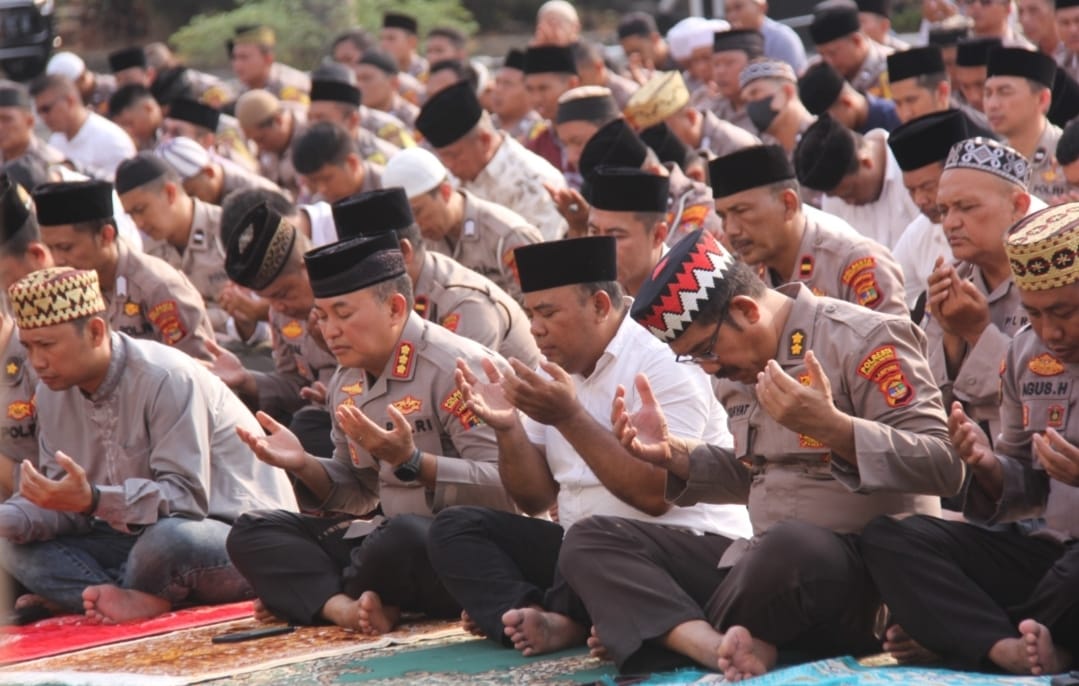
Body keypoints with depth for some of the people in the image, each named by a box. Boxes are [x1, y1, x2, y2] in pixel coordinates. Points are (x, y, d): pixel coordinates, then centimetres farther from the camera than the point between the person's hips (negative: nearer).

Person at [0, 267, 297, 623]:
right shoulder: (53, 392, 4)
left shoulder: (167, 379, -21)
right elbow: (68, 503, 4)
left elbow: (187, 496, -27)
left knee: (168, 539, -41)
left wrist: (93, 499, -41)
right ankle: (145, 602, -26)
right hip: (135, 537, 8)